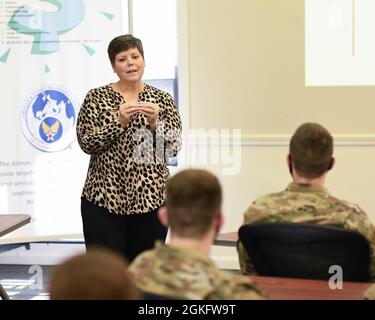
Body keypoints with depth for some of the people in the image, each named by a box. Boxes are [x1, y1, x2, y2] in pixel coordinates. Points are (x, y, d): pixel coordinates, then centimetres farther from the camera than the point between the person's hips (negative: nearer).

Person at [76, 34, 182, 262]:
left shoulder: (162, 99, 7)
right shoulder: (96, 98, 3)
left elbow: (173, 147, 1)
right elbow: (87, 143, -5)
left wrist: (154, 122, -15)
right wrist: (119, 122, -16)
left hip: (151, 198, 2)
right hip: (104, 197, -1)